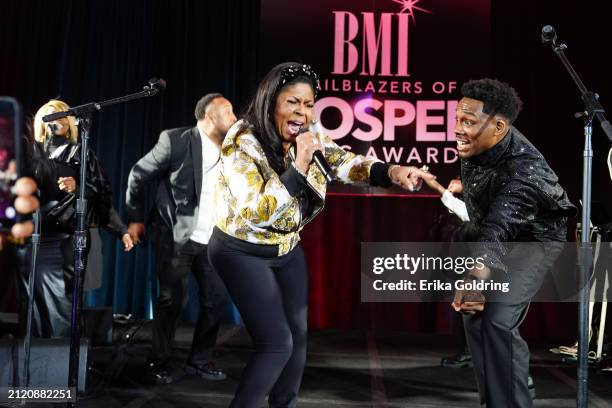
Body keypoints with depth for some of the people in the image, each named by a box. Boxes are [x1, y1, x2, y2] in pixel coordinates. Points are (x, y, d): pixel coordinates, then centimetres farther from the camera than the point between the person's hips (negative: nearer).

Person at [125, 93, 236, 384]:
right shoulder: (176, 140, -12)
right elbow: (138, 175, -4)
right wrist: (135, 218, -1)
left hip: (212, 239, 5)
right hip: (176, 236, -5)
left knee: (217, 297, 5)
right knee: (172, 298, -3)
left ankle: (199, 360, 20)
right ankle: (159, 363, 15)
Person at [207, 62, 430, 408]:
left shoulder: (310, 138, -5)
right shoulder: (242, 143, -24)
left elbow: (348, 163, -15)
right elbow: (256, 213, -31)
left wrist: (392, 172, -35)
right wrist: (299, 165, -37)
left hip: (288, 248, 7)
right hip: (243, 252, -7)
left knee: (298, 334, 12)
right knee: (277, 343, -10)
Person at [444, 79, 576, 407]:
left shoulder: (524, 168, -41)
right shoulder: (476, 144, -20)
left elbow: (497, 229, -56)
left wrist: (477, 277, -71)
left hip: (533, 237, -8)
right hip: (490, 230, 8)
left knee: (497, 321, -24)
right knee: (473, 314, 12)